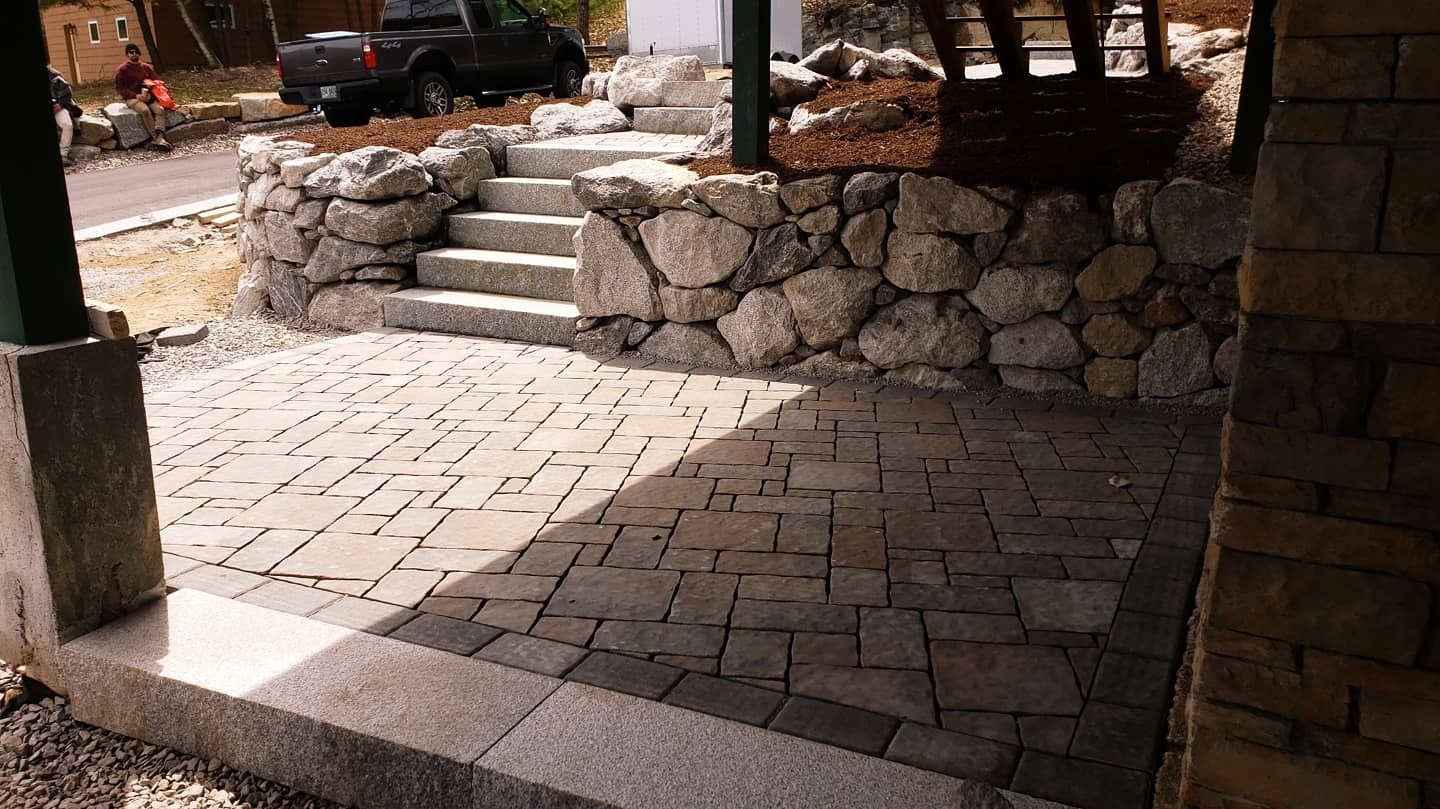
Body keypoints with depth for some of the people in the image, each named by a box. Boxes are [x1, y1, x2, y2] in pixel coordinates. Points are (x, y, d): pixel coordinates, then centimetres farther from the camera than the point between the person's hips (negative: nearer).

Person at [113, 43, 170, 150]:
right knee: (145, 110, -35)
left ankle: (159, 138, -44)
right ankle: (155, 137, -34)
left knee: (160, 109, -28)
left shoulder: (146, 67, 14)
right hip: (132, 98, -3)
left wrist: (150, 94, -9)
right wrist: (136, 95, -16)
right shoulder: (121, 70, 2)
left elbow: (156, 81, 13)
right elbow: (119, 88, -2)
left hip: (148, 96, 3)